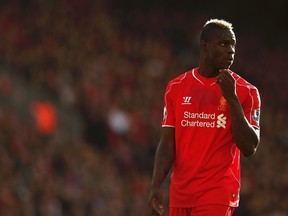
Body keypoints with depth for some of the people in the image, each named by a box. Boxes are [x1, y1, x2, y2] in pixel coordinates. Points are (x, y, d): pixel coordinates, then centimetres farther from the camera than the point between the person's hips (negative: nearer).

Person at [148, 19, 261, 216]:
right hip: (180, 192, 4)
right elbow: (167, 144, 8)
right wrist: (156, 185, -5)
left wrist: (231, 98, -15)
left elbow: (249, 148, -9)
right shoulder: (176, 88, 9)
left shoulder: (246, 92, -1)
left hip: (218, 193, -4)